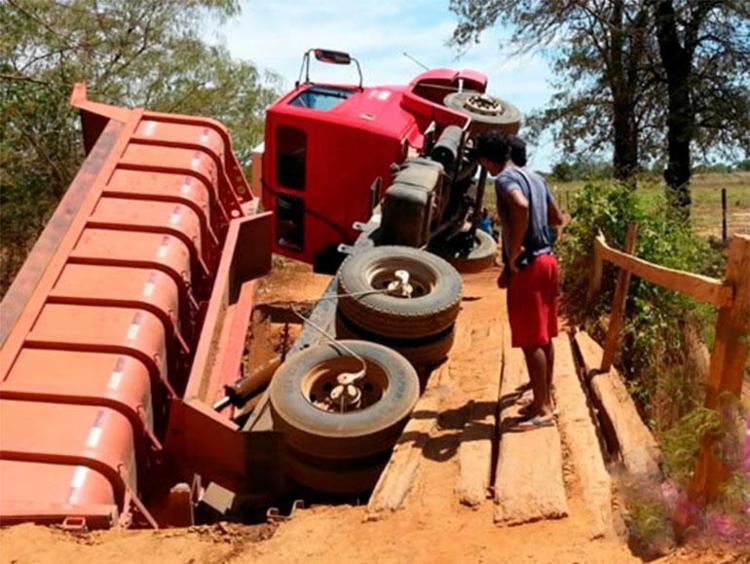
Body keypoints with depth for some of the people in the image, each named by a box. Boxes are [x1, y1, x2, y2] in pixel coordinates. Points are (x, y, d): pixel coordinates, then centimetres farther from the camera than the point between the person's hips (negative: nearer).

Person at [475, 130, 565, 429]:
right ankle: (545, 400, 24)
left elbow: (521, 206, -34)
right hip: (546, 260, 9)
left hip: (528, 266, -9)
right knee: (543, 338, 15)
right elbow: (557, 218, 23)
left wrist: (511, 259, -26)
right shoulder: (534, 177, 15)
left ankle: (542, 409, 3)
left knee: (531, 341, -3)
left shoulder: (505, 178, -12)